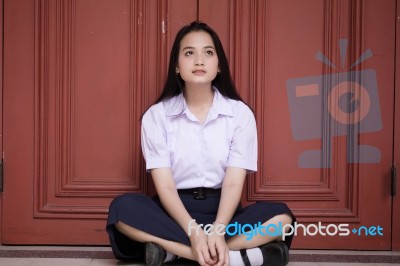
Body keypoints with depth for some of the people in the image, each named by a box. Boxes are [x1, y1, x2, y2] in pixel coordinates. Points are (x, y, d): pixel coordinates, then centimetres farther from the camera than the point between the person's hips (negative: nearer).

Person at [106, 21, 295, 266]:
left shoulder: (241, 113, -2)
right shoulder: (156, 115, -3)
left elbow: (234, 182, -9)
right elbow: (165, 185, -10)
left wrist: (218, 230, -28)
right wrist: (193, 230, -27)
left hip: (222, 211, 1)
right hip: (174, 212, 0)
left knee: (280, 215, -26)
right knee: (123, 209, -30)